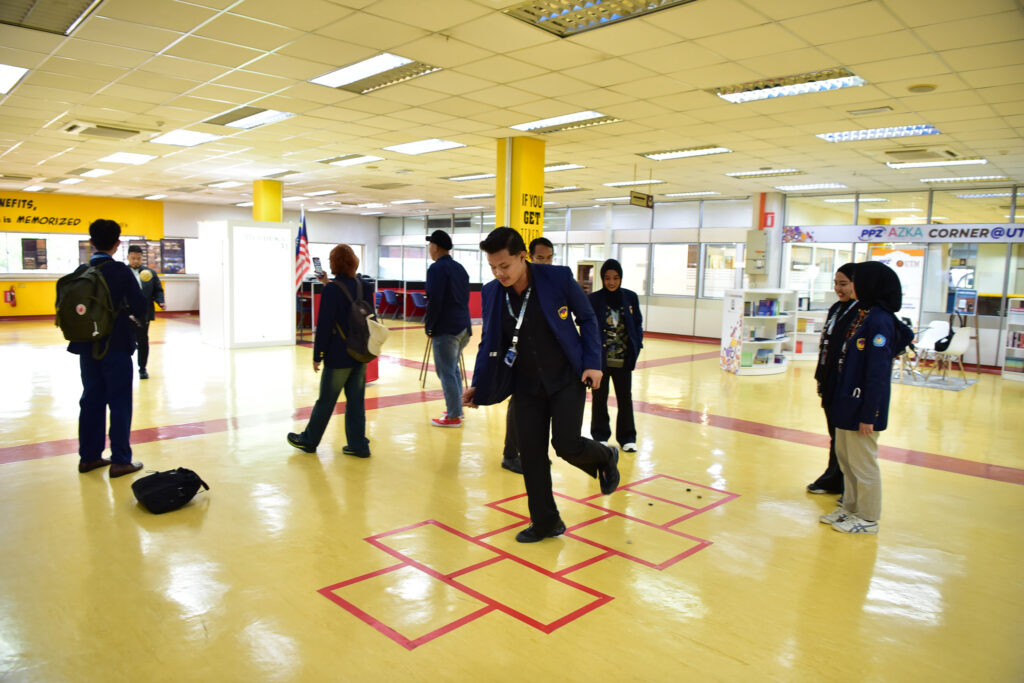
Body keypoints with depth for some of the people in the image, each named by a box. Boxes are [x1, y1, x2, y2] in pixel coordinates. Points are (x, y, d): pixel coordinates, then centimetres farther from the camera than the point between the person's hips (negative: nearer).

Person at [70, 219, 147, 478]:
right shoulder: (121, 271, -12)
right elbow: (139, 308, -15)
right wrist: (127, 312, 7)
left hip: (87, 347, 5)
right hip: (116, 346, -5)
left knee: (91, 400, 14)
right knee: (119, 402, 1)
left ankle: (89, 456, 22)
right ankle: (120, 461, 4)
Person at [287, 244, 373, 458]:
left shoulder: (331, 290, -14)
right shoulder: (365, 287, 3)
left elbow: (324, 325, -14)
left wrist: (317, 355, -8)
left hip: (338, 356, -6)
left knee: (325, 401, 8)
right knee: (356, 400, 11)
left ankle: (309, 440, 25)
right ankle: (358, 445, 14)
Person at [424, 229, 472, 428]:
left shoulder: (437, 268, -10)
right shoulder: (459, 268, 16)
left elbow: (434, 301, -17)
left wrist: (429, 327, -8)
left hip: (445, 329, -9)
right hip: (463, 327, 9)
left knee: (446, 371, -3)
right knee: (453, 367, 20)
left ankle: (453, 416, 1)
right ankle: (457, 408, 27)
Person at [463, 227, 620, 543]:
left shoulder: (559, 278, -16)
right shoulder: (491, 292, -6)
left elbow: (587, 318, -2)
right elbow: (489, 342, 6)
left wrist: (593, 362, -10)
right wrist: (478, 385, -1)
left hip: (567, 379, -3)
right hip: (526, 386, 4)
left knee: (566, 445, -11)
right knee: (531, 455, 3)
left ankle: (605, 457, 25)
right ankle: (545, 523, 22)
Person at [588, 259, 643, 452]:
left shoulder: (631, 297, 2)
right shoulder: (594, 299, -4)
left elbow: (638, 323, 9)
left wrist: (637, 345, -2)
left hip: (623, 360, 2)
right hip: (600, 359, -1)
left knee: (625, 398, 10)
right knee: (600, 398, 10)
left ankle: (627, 438, 23)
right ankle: (601, 436, 25)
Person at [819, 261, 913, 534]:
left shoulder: (879, 320, -19)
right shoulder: (862, 314, 8)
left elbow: (878, 373, -20)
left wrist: (868, 415, -19)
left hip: (862, 405, -9)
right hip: (846, 401, 9)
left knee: (863, 463, 4)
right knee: (845, 458, 19)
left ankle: (868, 518, 19)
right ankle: (850, 508, 33)